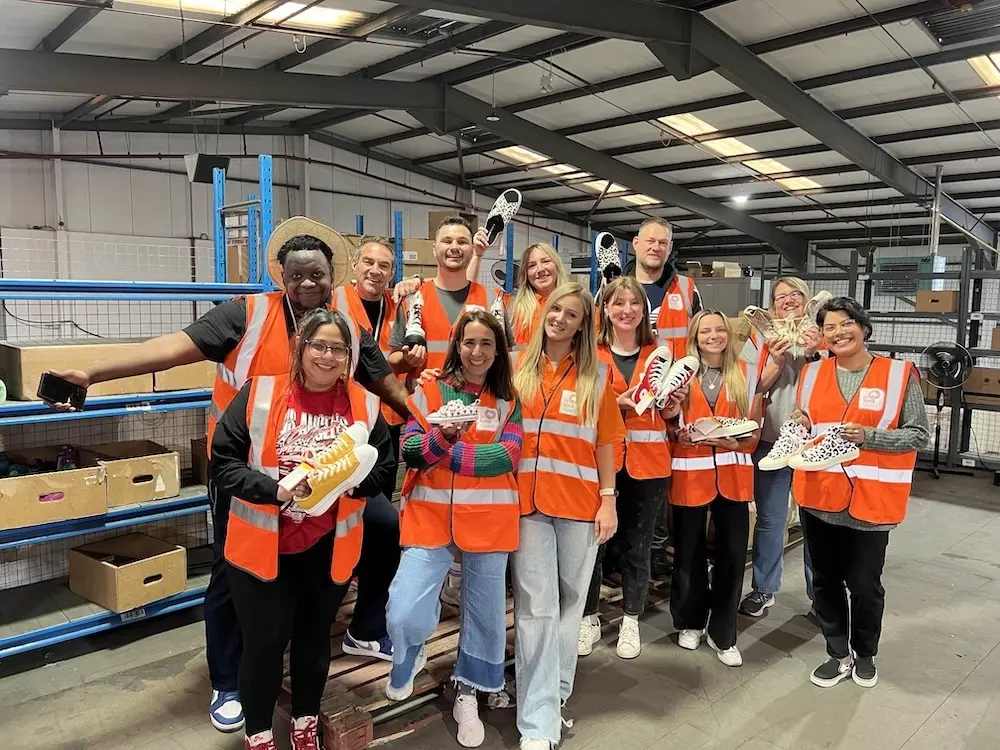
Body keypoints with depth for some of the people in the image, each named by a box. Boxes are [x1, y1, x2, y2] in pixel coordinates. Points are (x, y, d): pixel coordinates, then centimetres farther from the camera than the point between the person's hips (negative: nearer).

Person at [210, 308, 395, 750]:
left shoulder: (364, 405, -3)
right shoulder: (258, 394, -11)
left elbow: (383, 470, 3)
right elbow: (222, 463, -10)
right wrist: (276, 489, -24)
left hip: (329, 547, 3)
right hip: (263, 544, -2)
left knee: (315, 637, 19)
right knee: (264, 642, 8)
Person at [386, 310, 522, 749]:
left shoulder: (509, 400, 4)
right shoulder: (429, 391, 2)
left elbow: (507, 456, -9)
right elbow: (409, 450, -5)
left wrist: (447, 454, -14)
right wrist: (442, 436, -24)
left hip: (488, 520, 1)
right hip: (430, 517, -1)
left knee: (485, 612, 12)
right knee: (404, 615, -10)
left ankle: (467, 694, 38)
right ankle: (409, 661, 26)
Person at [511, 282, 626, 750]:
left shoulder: (597, 374, 3)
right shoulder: (518, 367, 4)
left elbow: (606, 441, 4)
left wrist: (608, 499, -1)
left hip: (580, 501, 1)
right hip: (528, 499, 0)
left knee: (570, 601, 11)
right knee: (536, 608, -1)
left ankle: (554, 694, 29)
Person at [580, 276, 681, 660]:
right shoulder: (590, 353, 1)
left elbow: (666, 414, 16)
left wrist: (672, 406, -5)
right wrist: (617, 402, -18)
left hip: (648, 460, 2)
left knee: (637, 544, 9)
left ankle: (631, 622, 26)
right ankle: (589, 618, 20)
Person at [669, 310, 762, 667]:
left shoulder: (747, 374, 5)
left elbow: (754, 430, 6)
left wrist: (735, 442, -14)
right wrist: (680, 434, -15)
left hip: (733, 474, 1)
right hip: (691, 474, -1)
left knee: (732, 554, 3)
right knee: (689, 553, 9)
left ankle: (722, 633, 19)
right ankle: (690, 622, 29)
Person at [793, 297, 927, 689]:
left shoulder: (900, 374, -5)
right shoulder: (811, 374, 6)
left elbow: (918, 434, -6)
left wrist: (869, 436, -20)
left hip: (871, 499, -3)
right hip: (819, 495, 3)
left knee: (864, 584, 8)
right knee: (825, 580, 13)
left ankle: (865, 654, 35)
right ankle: (839, 655, 33)